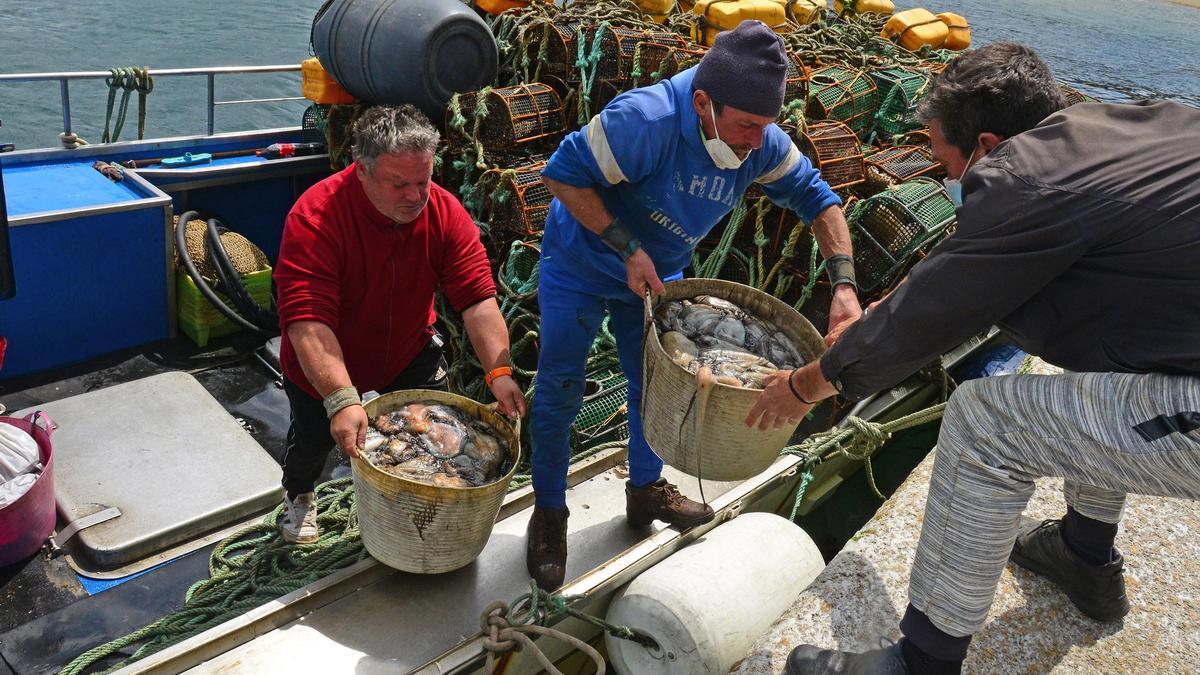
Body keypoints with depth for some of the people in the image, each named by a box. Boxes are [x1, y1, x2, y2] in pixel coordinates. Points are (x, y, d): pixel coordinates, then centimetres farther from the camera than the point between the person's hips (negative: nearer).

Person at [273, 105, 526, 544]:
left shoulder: (446, 213, -21)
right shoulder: (315, 218, -33)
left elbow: (479, 300, -25)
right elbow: (307, 322, -41)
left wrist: (499, 372, -37)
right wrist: (342, 399, -52)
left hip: (409, 351, 3)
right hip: (326, 365, -2)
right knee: (315, 437, 5)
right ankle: (298, 495, 43)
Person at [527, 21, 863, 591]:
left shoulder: (761, 142, -19)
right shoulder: (646, 120, -37)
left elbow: (816, 198, -7)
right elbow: (563, 174, -29)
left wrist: (844, 284, -18)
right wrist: (627, 249, -32)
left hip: (657, 275, 5)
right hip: (581, 266, -5)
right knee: (559, 392, 1)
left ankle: (647, 489, 40)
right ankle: (549, 513, 22)